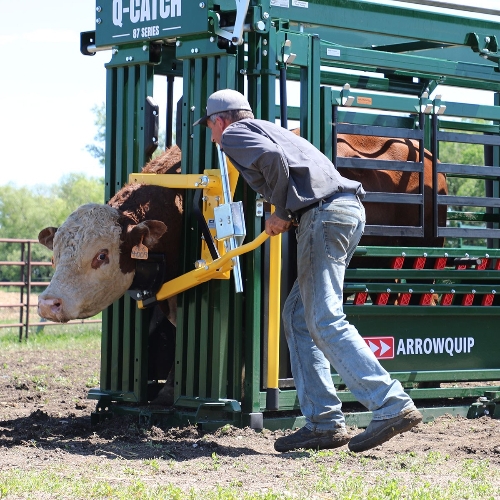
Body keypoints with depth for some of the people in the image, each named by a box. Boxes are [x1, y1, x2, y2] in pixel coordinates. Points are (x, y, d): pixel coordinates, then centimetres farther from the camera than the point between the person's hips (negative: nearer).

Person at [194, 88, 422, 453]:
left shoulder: (235, 133, 6)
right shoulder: (266, 129, 33)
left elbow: (272, 158, -14)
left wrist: (282, 213, -4)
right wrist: (286, 217, 18)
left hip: (323, 214, -9)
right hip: (350, 209, 9)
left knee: (325, 321, -12)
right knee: (297, 315, 13)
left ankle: (392, 406, -20)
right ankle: (323, 423, 9)